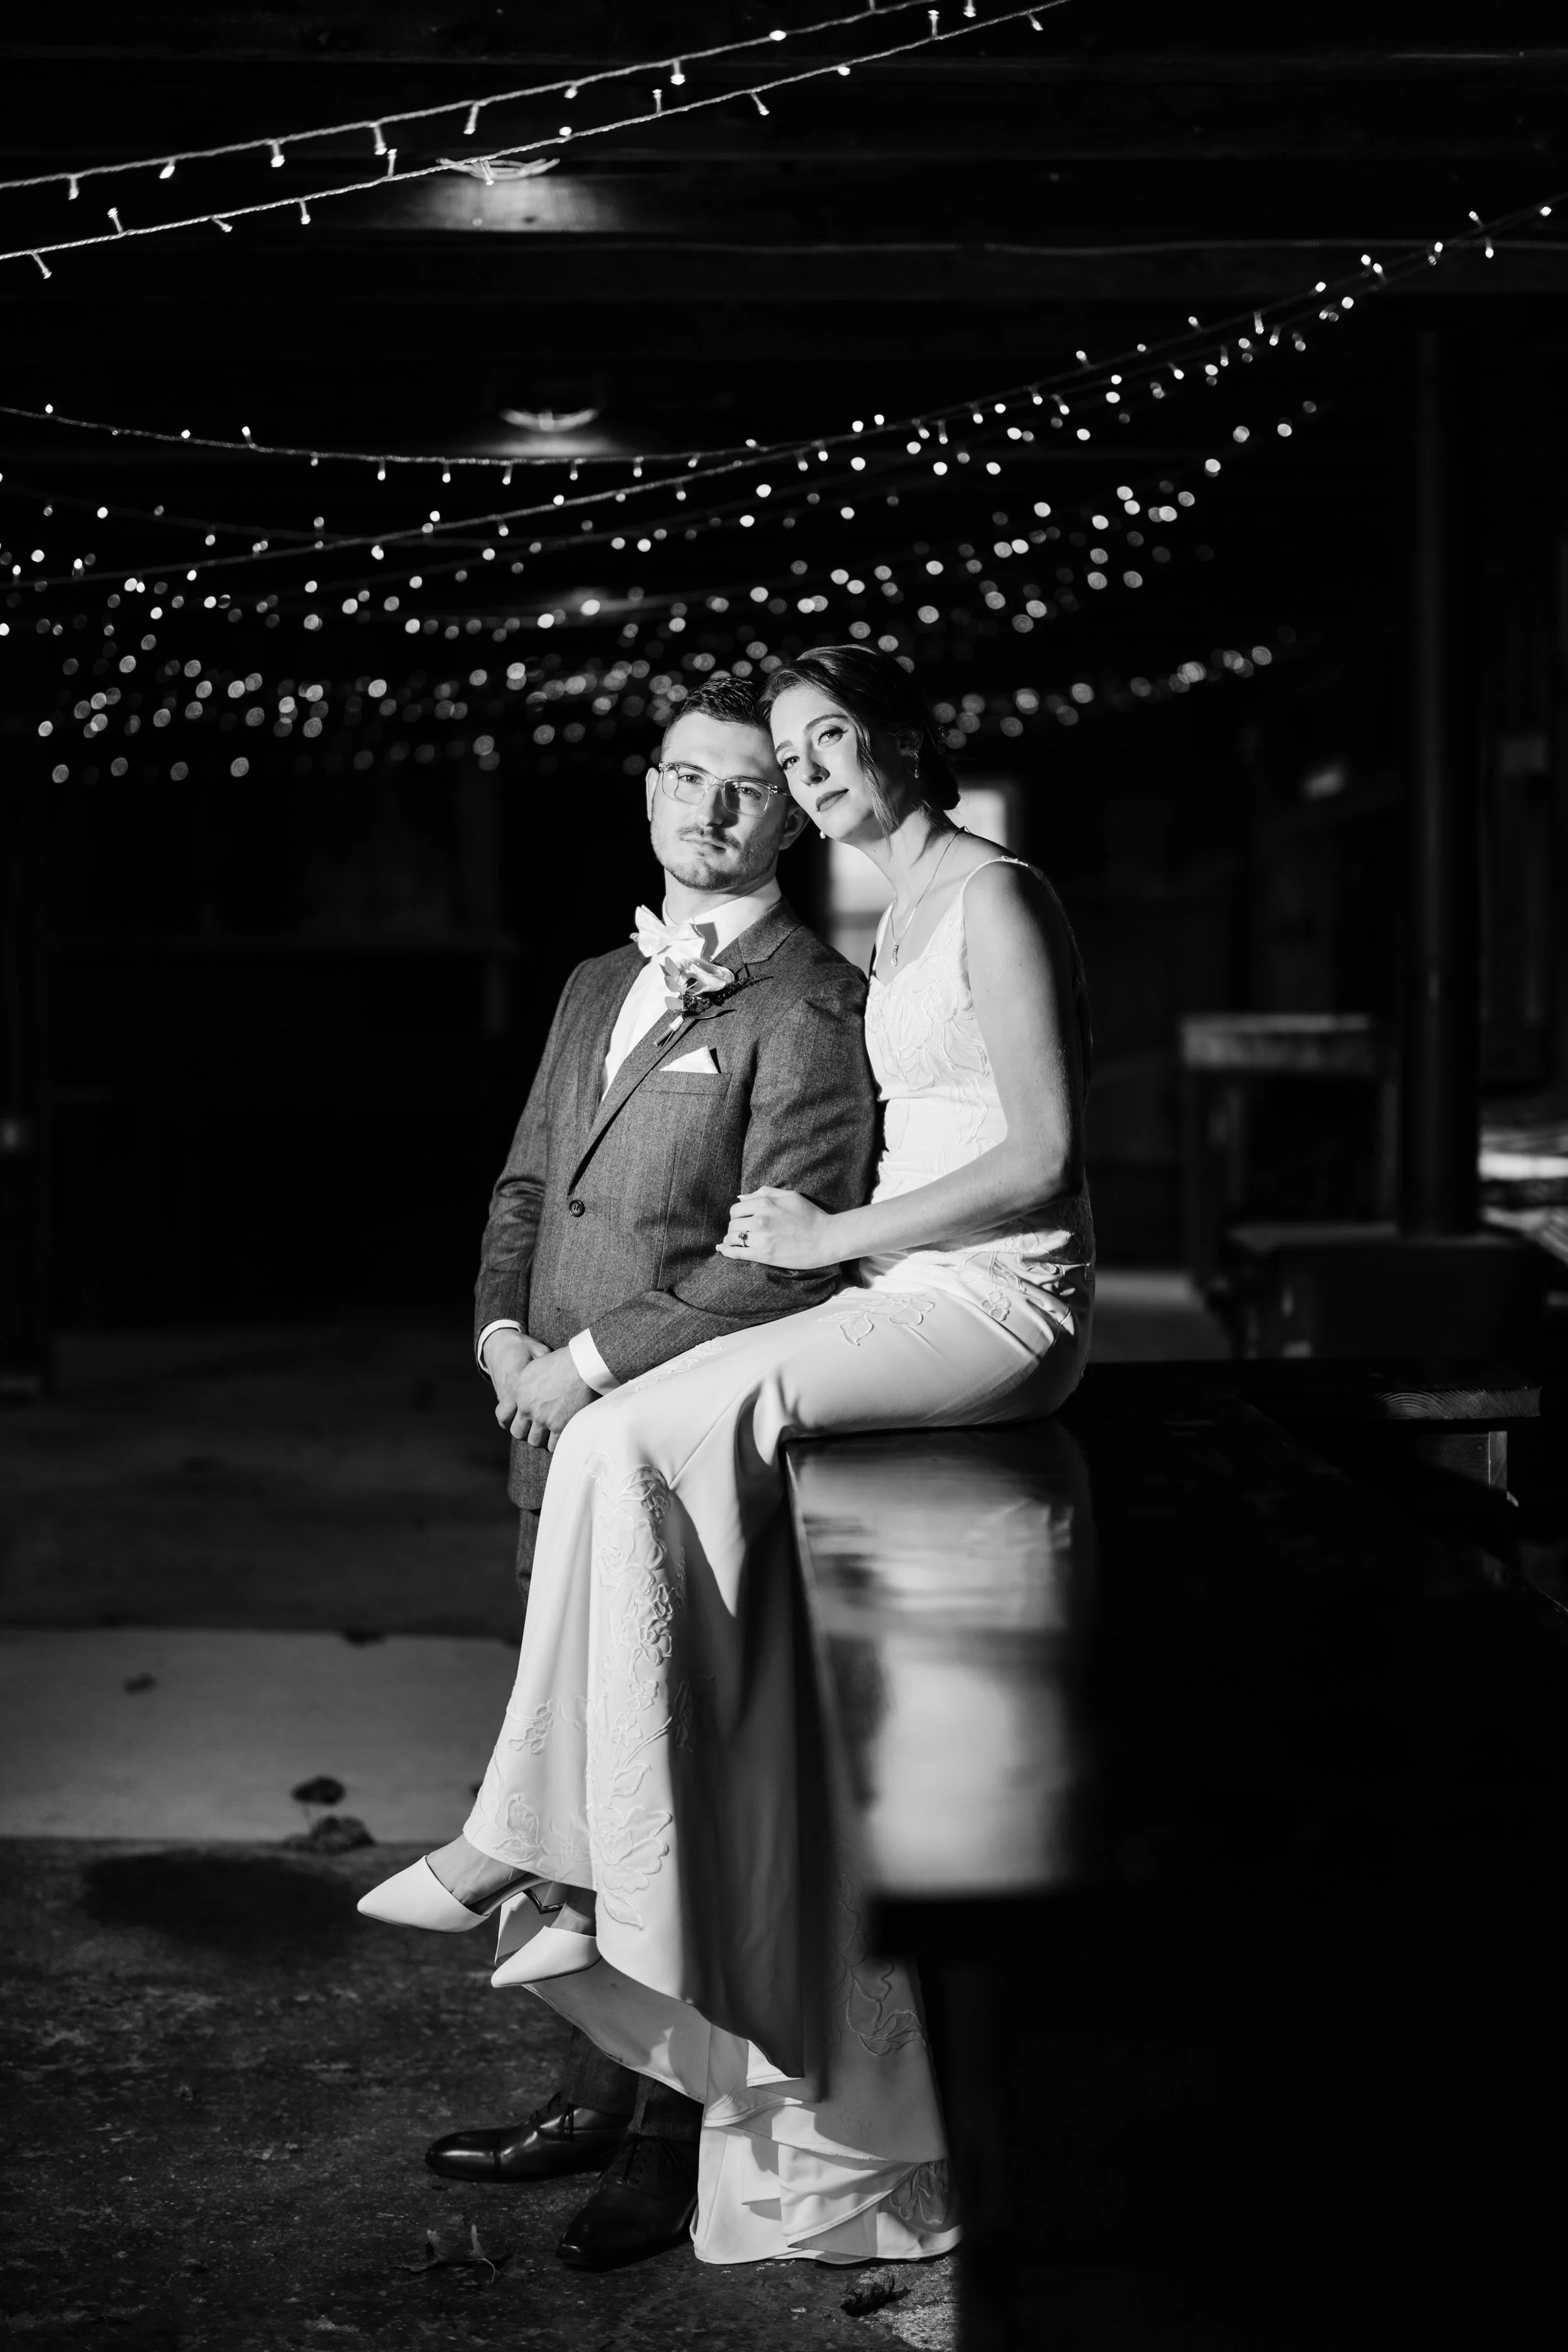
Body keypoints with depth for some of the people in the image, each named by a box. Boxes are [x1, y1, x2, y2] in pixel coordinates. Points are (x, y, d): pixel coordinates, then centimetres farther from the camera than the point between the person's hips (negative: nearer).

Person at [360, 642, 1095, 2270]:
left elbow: (1041, 1155, -16)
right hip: (915, 1289, 9)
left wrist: (837, 1235, -12)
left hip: (1001, 1305, -9)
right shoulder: (899, 916, 20)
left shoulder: (990, 898, -9)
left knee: (631, 1442, -21)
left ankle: (524, 1847, -11)